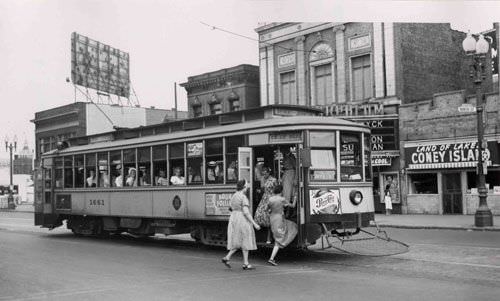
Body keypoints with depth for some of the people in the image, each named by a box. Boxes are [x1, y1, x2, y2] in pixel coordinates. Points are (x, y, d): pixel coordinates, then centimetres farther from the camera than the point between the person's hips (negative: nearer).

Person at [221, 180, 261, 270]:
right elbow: (246, 212, -21)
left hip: (233, 220, 8)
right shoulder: (243, 197, -15)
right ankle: (245, 264, 6)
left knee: (238, 242, 13)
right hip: (243, 221, -8)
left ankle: (227, 257, -1)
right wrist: (254, 224, -18)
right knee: (245, 242, 2)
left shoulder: (233, 196, 11)